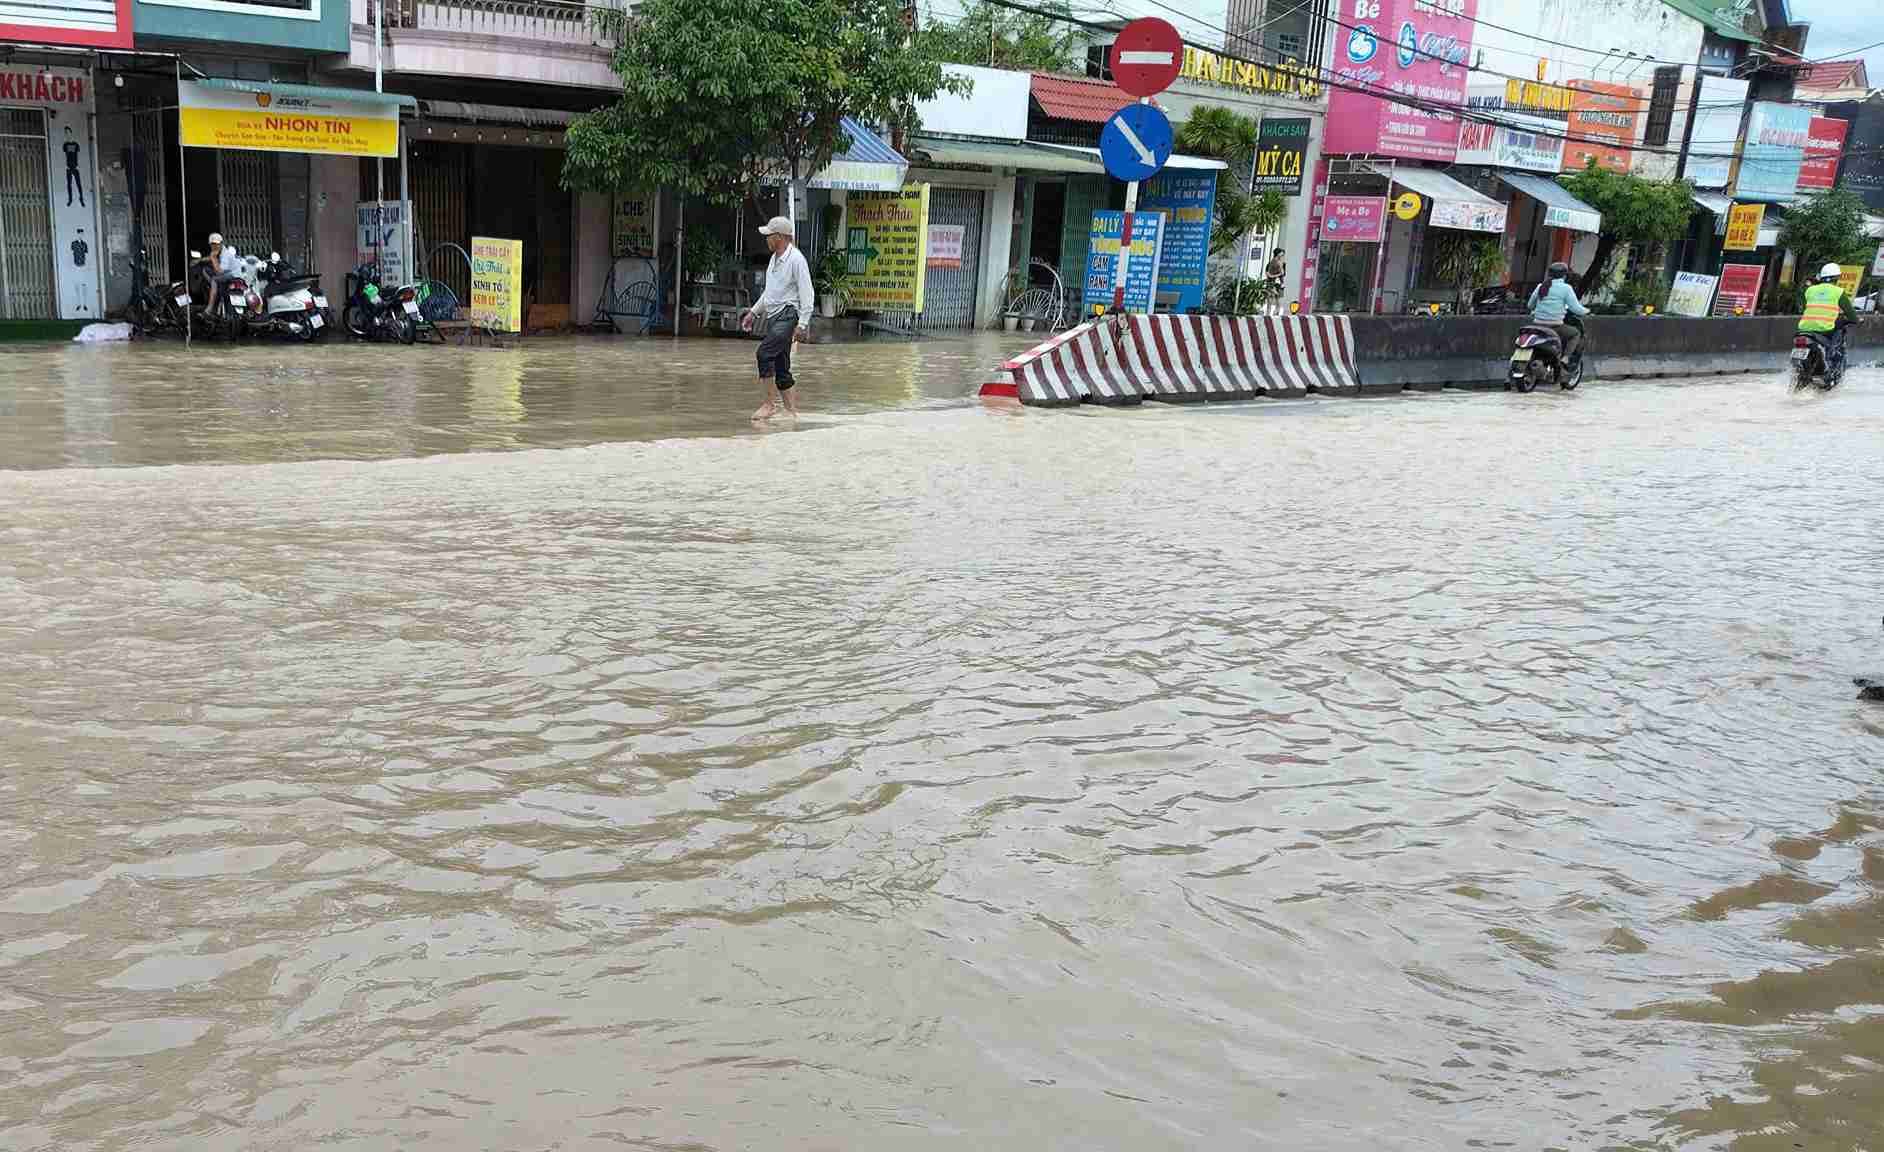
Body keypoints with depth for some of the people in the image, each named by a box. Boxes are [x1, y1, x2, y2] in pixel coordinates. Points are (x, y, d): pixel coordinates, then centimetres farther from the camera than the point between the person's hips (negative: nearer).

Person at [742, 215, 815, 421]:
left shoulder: (796, 259, -11)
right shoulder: (774, 258, 17)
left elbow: (806, 294, -14)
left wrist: (802, 324, -20)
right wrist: (754, 312, 27)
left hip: (787, 316, -9)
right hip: (773, 316, 9)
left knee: (765, 353, -22)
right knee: (780, 365, 8)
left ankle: (770, 404, -18)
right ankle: (791, 409, 14)